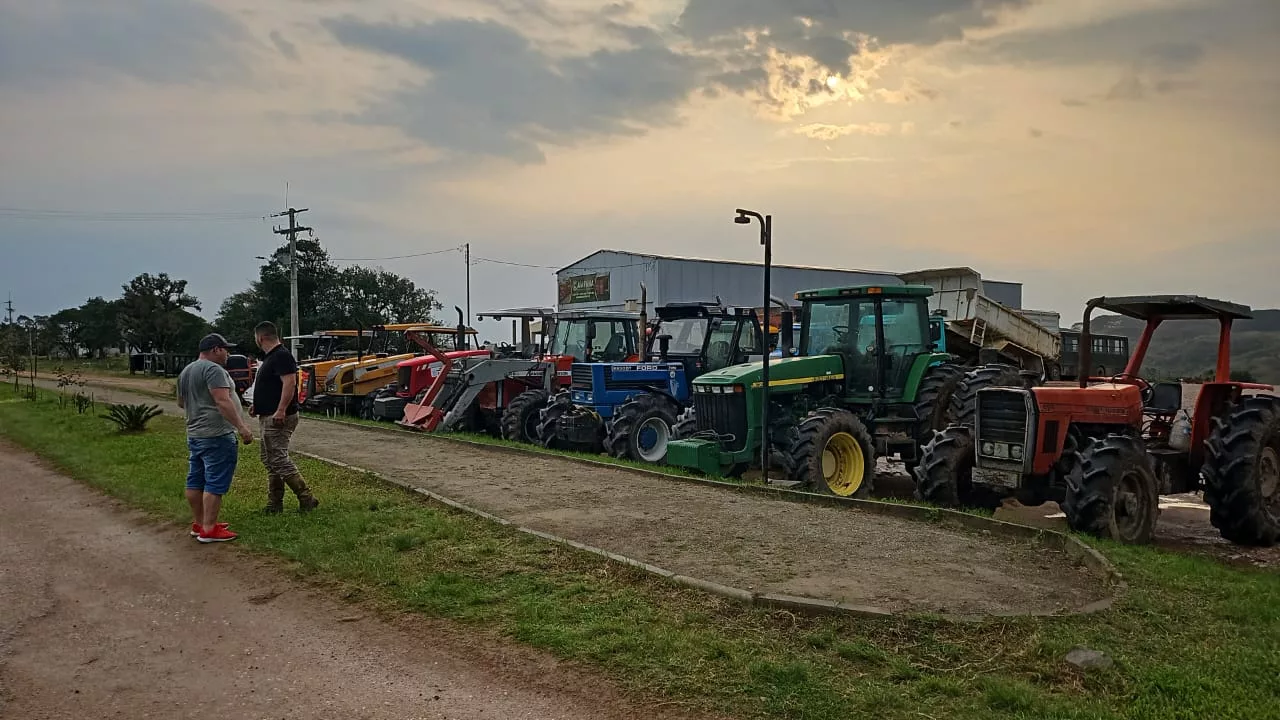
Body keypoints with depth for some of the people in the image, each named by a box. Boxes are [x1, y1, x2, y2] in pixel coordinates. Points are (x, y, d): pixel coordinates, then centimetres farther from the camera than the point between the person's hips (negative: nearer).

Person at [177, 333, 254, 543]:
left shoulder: (185, 371, 16)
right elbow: (223, 401, -24)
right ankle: (209, 530, -6)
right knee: (215, 483, -7)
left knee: (196, 480, 14)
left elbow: (181, 402, 27)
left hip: (194, 434, 10)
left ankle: (198, 523, 22)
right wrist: (242, 427, -25)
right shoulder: (213, 369, -14)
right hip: (216, 436, -10)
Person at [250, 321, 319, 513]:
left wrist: (281, 410, -31)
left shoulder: (281, 356, -15)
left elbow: (289, 383, -26)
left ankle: (306, 498, -10)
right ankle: (275, 503, 19)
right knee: (270, 460, 13)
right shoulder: (270, 357, 18)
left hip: (278, 418, -11)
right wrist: (259, 406, 23)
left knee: (279, 459, -13)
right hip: (269, 416, 11)